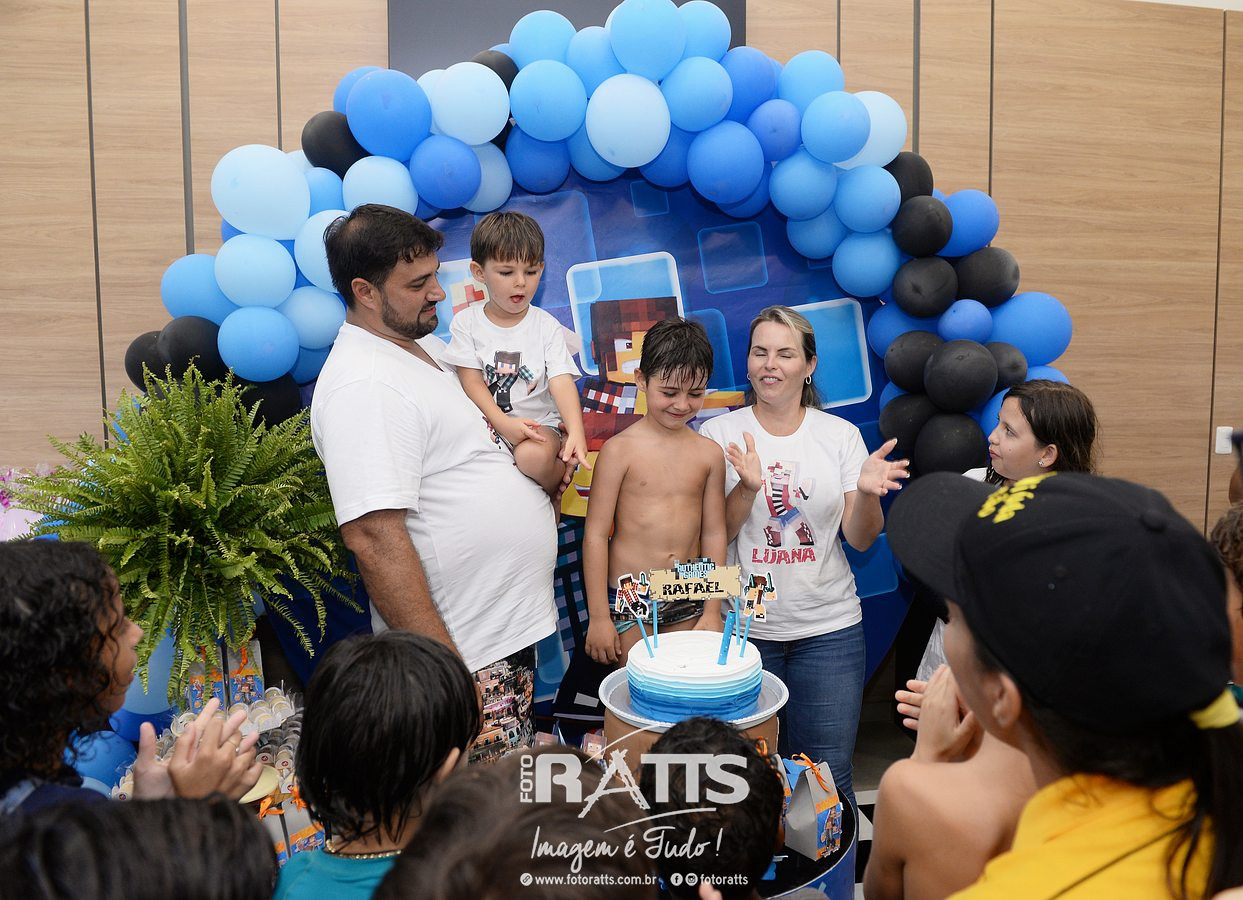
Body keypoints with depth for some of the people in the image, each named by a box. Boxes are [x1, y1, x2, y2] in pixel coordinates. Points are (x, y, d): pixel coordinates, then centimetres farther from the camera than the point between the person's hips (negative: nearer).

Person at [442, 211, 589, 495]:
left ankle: (552, 494, 2)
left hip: (538, 422, -2)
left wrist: (576, 431, -29)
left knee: (534, 456, -32)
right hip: (485, 420, 2)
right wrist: (503, 423, -22)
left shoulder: (546, 326, 0)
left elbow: (561, 381, -11)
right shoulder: (466, 322, 1)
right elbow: (471, 381, -6)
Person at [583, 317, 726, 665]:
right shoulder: (620, 449, -7)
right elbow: (595, 534, -6)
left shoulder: (708, 453, 3)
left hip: (689, 598, 3)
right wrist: (598, 616, -8)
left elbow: (714, 534, 8)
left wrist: (712, 611, 7)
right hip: (630, 595, -3)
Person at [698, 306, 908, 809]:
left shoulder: (841, 435, 3)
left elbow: (861, 539, 1)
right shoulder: (719, 434, -2)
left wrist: (868, 493, -19)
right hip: (744, 629, -1)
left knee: (828, 776, 7)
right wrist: (748, 487, -22)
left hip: (830, 626, 1)